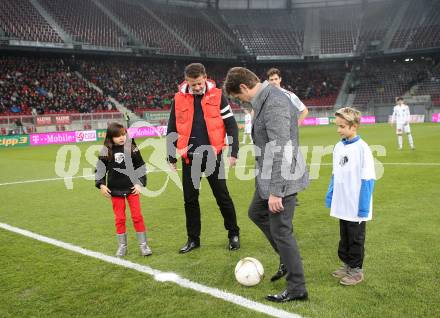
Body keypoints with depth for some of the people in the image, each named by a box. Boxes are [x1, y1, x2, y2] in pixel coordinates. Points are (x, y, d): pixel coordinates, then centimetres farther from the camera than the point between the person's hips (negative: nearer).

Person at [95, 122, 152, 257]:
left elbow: (140, 166, 0)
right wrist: (101, 185, -5)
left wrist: (140, 183, -4)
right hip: (115, 190, 1)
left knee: (137, 216, 2)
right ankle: (122, 246, 20)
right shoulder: (106, 151, -5)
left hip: (131, 188, -1)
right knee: (119, 218, 8)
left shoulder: (131, 148, -6)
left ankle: (143, 244, 12)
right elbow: (100, 169, 4)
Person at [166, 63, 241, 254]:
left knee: (222, 197, 3)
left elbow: (231, 125, -2)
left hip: (212, 155, -2)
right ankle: (193, 239, 22)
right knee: (190, 200, 8)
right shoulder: (179, 99, 2)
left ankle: (233, 234, 21)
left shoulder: (217, 96, -4)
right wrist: (171, 158, 6)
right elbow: (172, 130, 8)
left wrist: (233, 152, -8)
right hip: (189, 158, 2)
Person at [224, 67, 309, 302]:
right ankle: (287, 260, 37)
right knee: (256, 213, 25)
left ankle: (297, 289, 15)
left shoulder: (274, 104, -24)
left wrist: (275, 191, -26)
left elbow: (281, 150, -27)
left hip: (282, 179, -11)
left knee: (281, 231, 0)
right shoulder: (266, 99, 8)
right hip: (268, 176, 11)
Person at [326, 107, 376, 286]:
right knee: (344, 237, 18)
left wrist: (364, 207, -16)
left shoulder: (362, 148, -15)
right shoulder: (338, 147, 5)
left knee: (355, 238, 7)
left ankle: (356, 270, 21)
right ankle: (347, 264, 33)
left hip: (356, 207, -6)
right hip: (342, 204, 6)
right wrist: (330, 195, 12)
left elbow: (368, 179, -15)